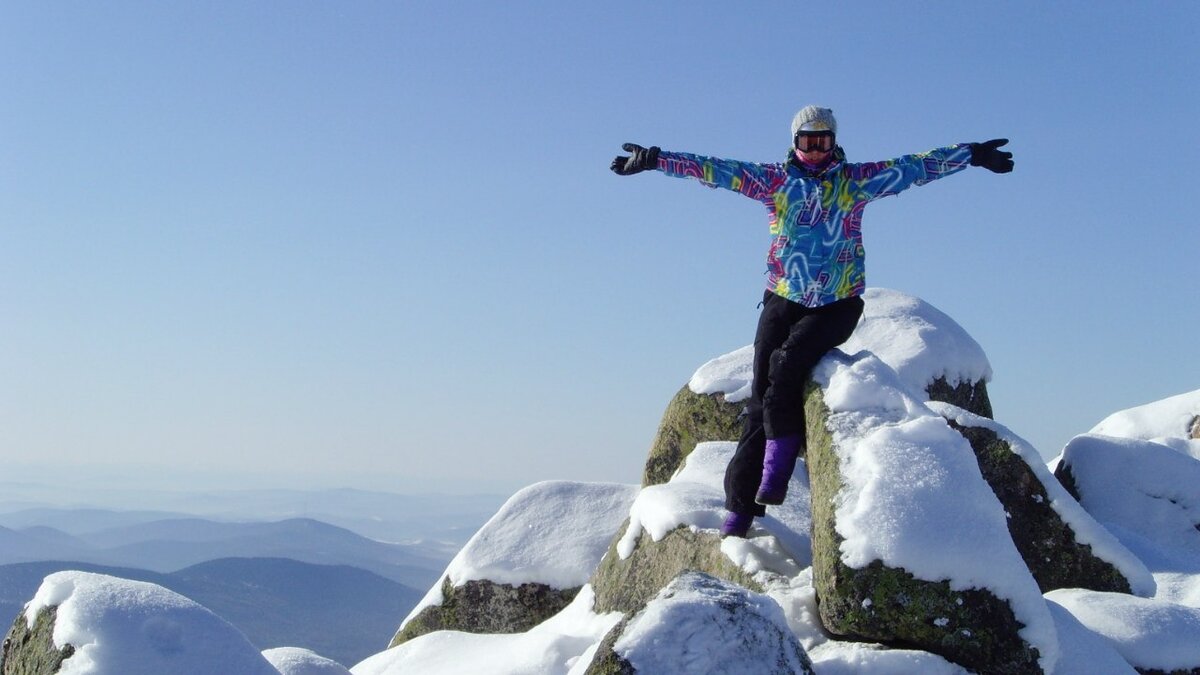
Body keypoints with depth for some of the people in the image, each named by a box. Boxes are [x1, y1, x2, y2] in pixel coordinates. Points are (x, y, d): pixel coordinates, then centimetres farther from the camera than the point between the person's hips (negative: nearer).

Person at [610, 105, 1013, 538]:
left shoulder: (857, 180, 7)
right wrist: (655, 160, -5)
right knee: (761, 397, -6)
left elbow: (913, 167, 4)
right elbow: (716, 171, 1)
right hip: (783, 300, 1)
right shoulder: (773, 180, 7)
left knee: (787, 362, -27)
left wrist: (971, 155, 0)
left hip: (838, 304, -1)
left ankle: (776, 469, -18)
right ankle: (740, 506, -5)